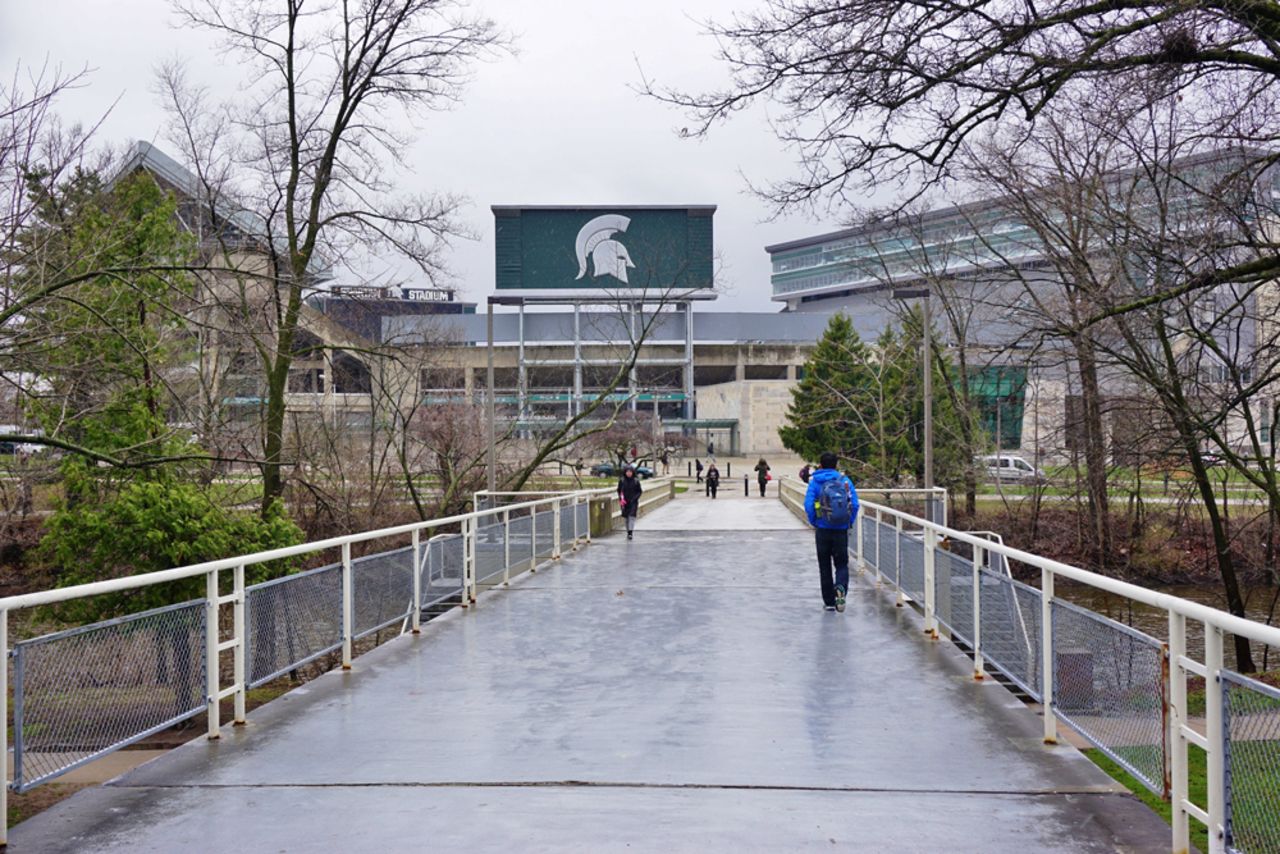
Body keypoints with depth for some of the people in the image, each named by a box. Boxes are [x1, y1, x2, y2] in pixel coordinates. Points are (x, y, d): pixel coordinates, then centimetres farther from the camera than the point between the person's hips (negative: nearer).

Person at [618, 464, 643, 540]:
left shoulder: (636, 481, -1)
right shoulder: (621, 480, 1)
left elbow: (639, 491, 4)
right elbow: (619, 490, 8)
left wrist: (635, 498, -10)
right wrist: (621, 498, -6)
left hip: (633, 502, -2)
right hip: (624, 502, 2)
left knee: (632, 516, -14)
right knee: (626, 517, 6)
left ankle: (630, 532, -20)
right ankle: (628, 531, 20)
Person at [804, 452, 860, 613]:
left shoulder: (815, 482, -2)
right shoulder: (845, 480, 2)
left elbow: (808, 505, -11)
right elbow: (855, 504, -4)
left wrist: (814, 523, 3)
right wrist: (849, 523, 7)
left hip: (823, 530, -1)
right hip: (841, 530, 1)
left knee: (825, 566, 11)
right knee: (842, 564, 9)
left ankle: (829, 602, 14)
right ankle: (841, 587, -21)